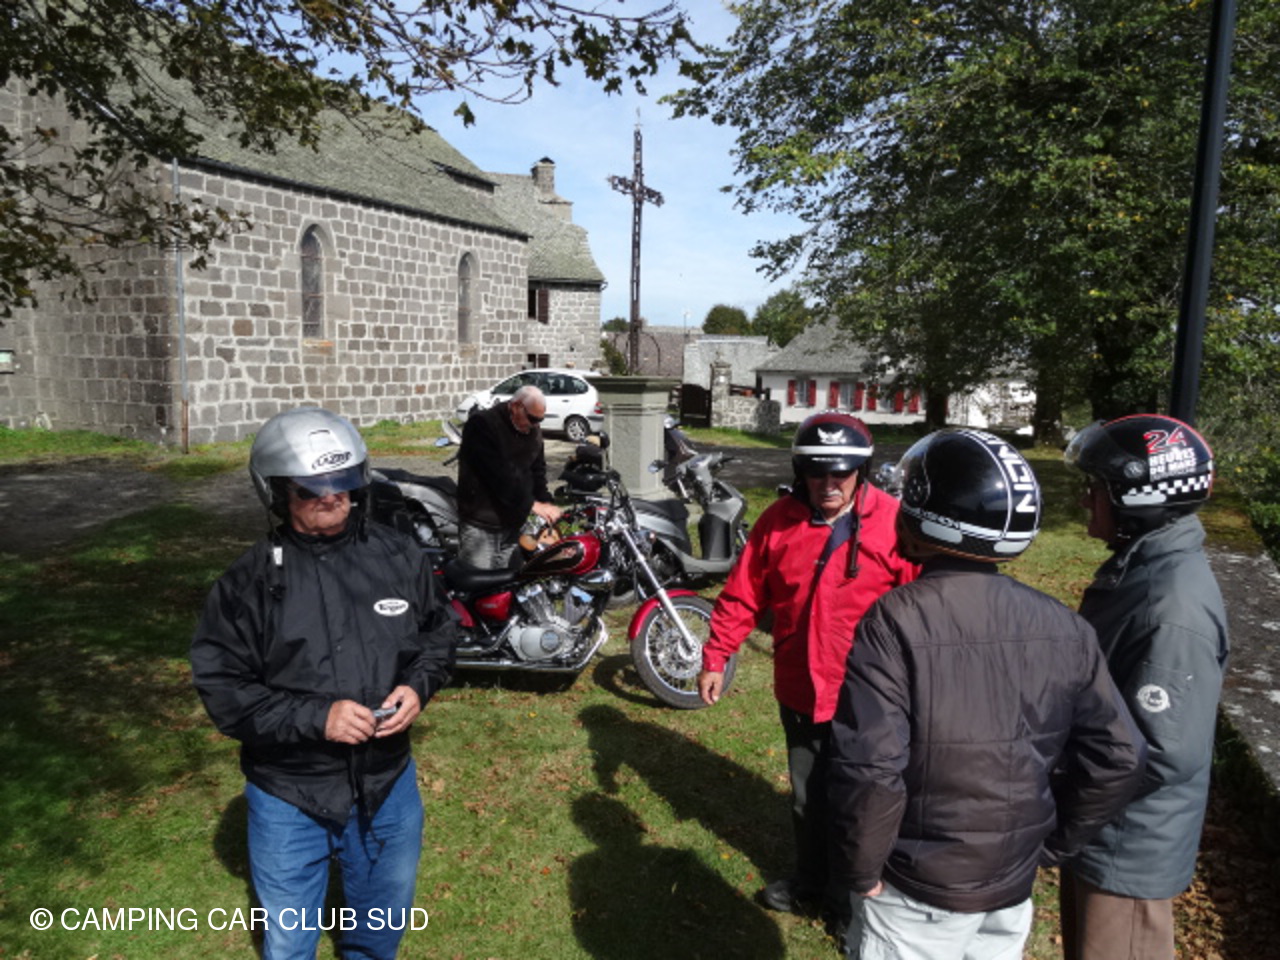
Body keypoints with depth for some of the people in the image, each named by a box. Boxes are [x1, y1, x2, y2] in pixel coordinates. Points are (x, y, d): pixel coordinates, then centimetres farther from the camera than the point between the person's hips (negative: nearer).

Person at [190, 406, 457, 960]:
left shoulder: (398, 556, -6)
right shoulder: (250, 582, -16)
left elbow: (439, 633, 5)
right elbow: (222, 689, -15)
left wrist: (418, 686, -14)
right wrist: (316, 717, -25)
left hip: (388, 781, 3)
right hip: (290, 795, -2)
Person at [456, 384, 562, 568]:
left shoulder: (533, 431, 10)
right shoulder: (482, 424, -15)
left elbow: (538, 469, 13)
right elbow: (499, 475, -22)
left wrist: (546, 503, -5)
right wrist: (532, 505, -22)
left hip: (514, 523, 7)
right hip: (480, 525, -6)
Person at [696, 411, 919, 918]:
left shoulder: (894, 523, -15)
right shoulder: (779, 520, -6)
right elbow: (743, 595, 0)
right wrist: (715, 657, 0)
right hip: (799, 693, 4)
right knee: (808, 798, 24)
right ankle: (812, 882, 48)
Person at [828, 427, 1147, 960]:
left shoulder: (893, 621, -23)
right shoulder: (1063, 628, -7)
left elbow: (869, 768, -26)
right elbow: (1119, 758, -2)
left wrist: (860, 869, -10)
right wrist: (1049, 844, 8)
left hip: (918, 890, -4)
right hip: (1014, 885, 5)